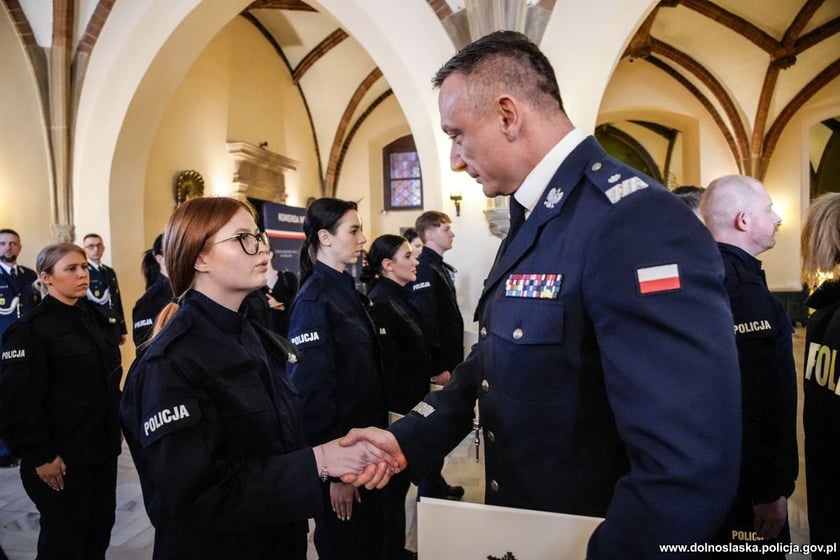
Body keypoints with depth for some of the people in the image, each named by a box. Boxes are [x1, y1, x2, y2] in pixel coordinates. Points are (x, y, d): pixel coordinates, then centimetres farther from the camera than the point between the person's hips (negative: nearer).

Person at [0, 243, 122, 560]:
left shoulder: (94, 316, 8)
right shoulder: (31, 329, -14)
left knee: (101, 527, 15)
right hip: (61, 457, -6)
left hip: (102, 448, 6)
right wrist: (40, 456, -17)